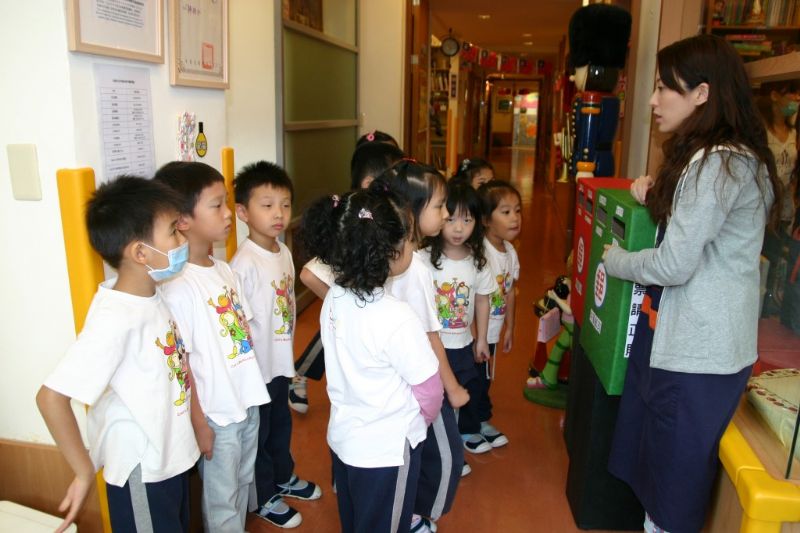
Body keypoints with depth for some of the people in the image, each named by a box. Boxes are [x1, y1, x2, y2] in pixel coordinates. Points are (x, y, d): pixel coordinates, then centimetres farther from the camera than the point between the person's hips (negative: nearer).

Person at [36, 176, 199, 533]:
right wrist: (85, 473, -20)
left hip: (172, 458, 8)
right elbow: (50, 396, -29)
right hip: (141, 472, -8)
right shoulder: (116, 318, -28)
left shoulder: (150, 296, -3)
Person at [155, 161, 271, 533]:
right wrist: (198, 422, -13)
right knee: (221, 497, 14)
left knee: (242, 483, 24)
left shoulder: (225, 271, 2)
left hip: (247, 400, 7)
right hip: (216, 412, -7)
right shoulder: (178, 287, -21)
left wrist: (253, 388, 11)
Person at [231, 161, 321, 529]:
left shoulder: (284, 252, 0)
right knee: (258, 433, 13)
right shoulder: (245, 264, -24)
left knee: (281, 424, 26)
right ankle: (264, 498, 34)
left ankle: (284, 477, 49)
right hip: (256, 366, -7)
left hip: (281, 360, 8)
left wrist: (287, 352, 13)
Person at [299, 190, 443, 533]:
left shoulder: (334, 299, -9)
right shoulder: (396, 317, -29)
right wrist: (424, 419, 4)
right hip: (386, 450, -6)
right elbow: (428, 388, -18)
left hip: (343, 437, 6)